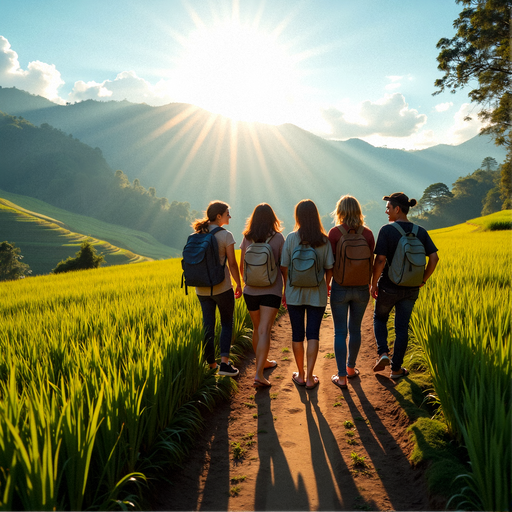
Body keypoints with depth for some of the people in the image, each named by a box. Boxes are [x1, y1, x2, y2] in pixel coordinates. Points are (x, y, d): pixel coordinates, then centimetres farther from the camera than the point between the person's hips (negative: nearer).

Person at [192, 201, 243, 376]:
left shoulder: (198, 235, 5)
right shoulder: (226, 235, -11)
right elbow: (232, 264, -10)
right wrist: (239, 285, 1)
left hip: (202, 288, 5)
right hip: (222, 287, -5)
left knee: (208, 325, 12)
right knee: (226, 324, 10)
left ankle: (210, 364, 19)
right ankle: (224, 363, 4)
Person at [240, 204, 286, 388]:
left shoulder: (247, 239, 1)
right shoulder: (278, 238, -5)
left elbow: (241, 266, 9)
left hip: (251, 290, 3)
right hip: (271, 290, -3)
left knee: (257, 329, 19)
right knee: (264, 331, -7)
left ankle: (262, 362, 37)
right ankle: (259, 374, -15)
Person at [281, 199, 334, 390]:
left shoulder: (291, 238, -8)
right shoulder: (324, 241, -6)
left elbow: (284, 267, -5)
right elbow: (329, 268, -2)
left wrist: (286, 290, 9)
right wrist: (326, 287, 15)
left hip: (295, 294, 0)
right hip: (317, 295, 0)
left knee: (297, 334, 12)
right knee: (313, 334, 7)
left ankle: (300, 375, 24)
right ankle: (310, 377, 9)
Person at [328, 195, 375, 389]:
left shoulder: (335, 232, -10)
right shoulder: (368, 234, -2)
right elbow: (371, 263, 2)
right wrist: (369, 285, 15)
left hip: (340, 287, -3)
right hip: (361, 288, 3)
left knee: (340, 332, 5)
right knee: (355, 329, 19)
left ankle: (341, 377, 8)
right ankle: (351, 367, 35)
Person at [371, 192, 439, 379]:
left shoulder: (387, 230, -15)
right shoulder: (420, 232, -1)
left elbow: (380, 260, -19)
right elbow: (434, 258, -4)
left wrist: (373, 284, -8)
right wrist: (423, 280, 7)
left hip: (389, 287, -4)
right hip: (410, 289, 4)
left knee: (379, 318, 22)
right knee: (402, 327, 13)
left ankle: (383, 353, 6)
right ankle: (396, 369, 21)